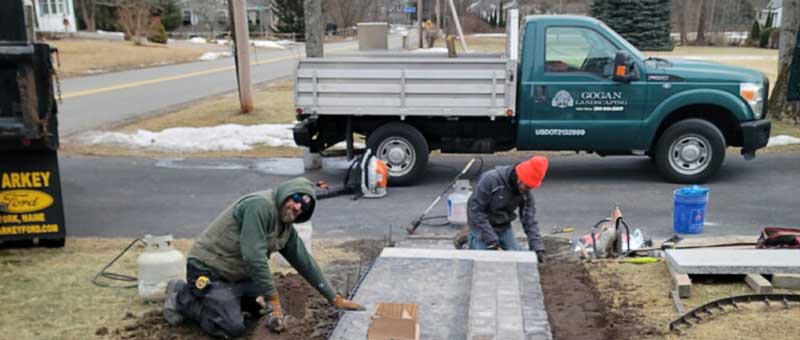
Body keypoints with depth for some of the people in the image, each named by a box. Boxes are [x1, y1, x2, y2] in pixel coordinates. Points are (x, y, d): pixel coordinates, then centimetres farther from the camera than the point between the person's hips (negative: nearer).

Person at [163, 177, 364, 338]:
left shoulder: (287, 229, 4)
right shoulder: (260, 206, -24)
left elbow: (305, 262, 11)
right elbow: (254, 257, -29)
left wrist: (335, 299, 10)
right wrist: (273, 301, -24)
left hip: (236, 275, 9)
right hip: (208, 270, -9)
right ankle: (182, 298, 2)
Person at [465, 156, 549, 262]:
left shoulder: (526, 192, -12)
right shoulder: (491, 179, -29)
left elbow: (529, 220, -10)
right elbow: (475, 208, -26)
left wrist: (538, 248, -22)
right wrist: (491, 239, -26)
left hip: (504, 227, 5)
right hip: (481, 224, -5)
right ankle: (472, 239, 12)